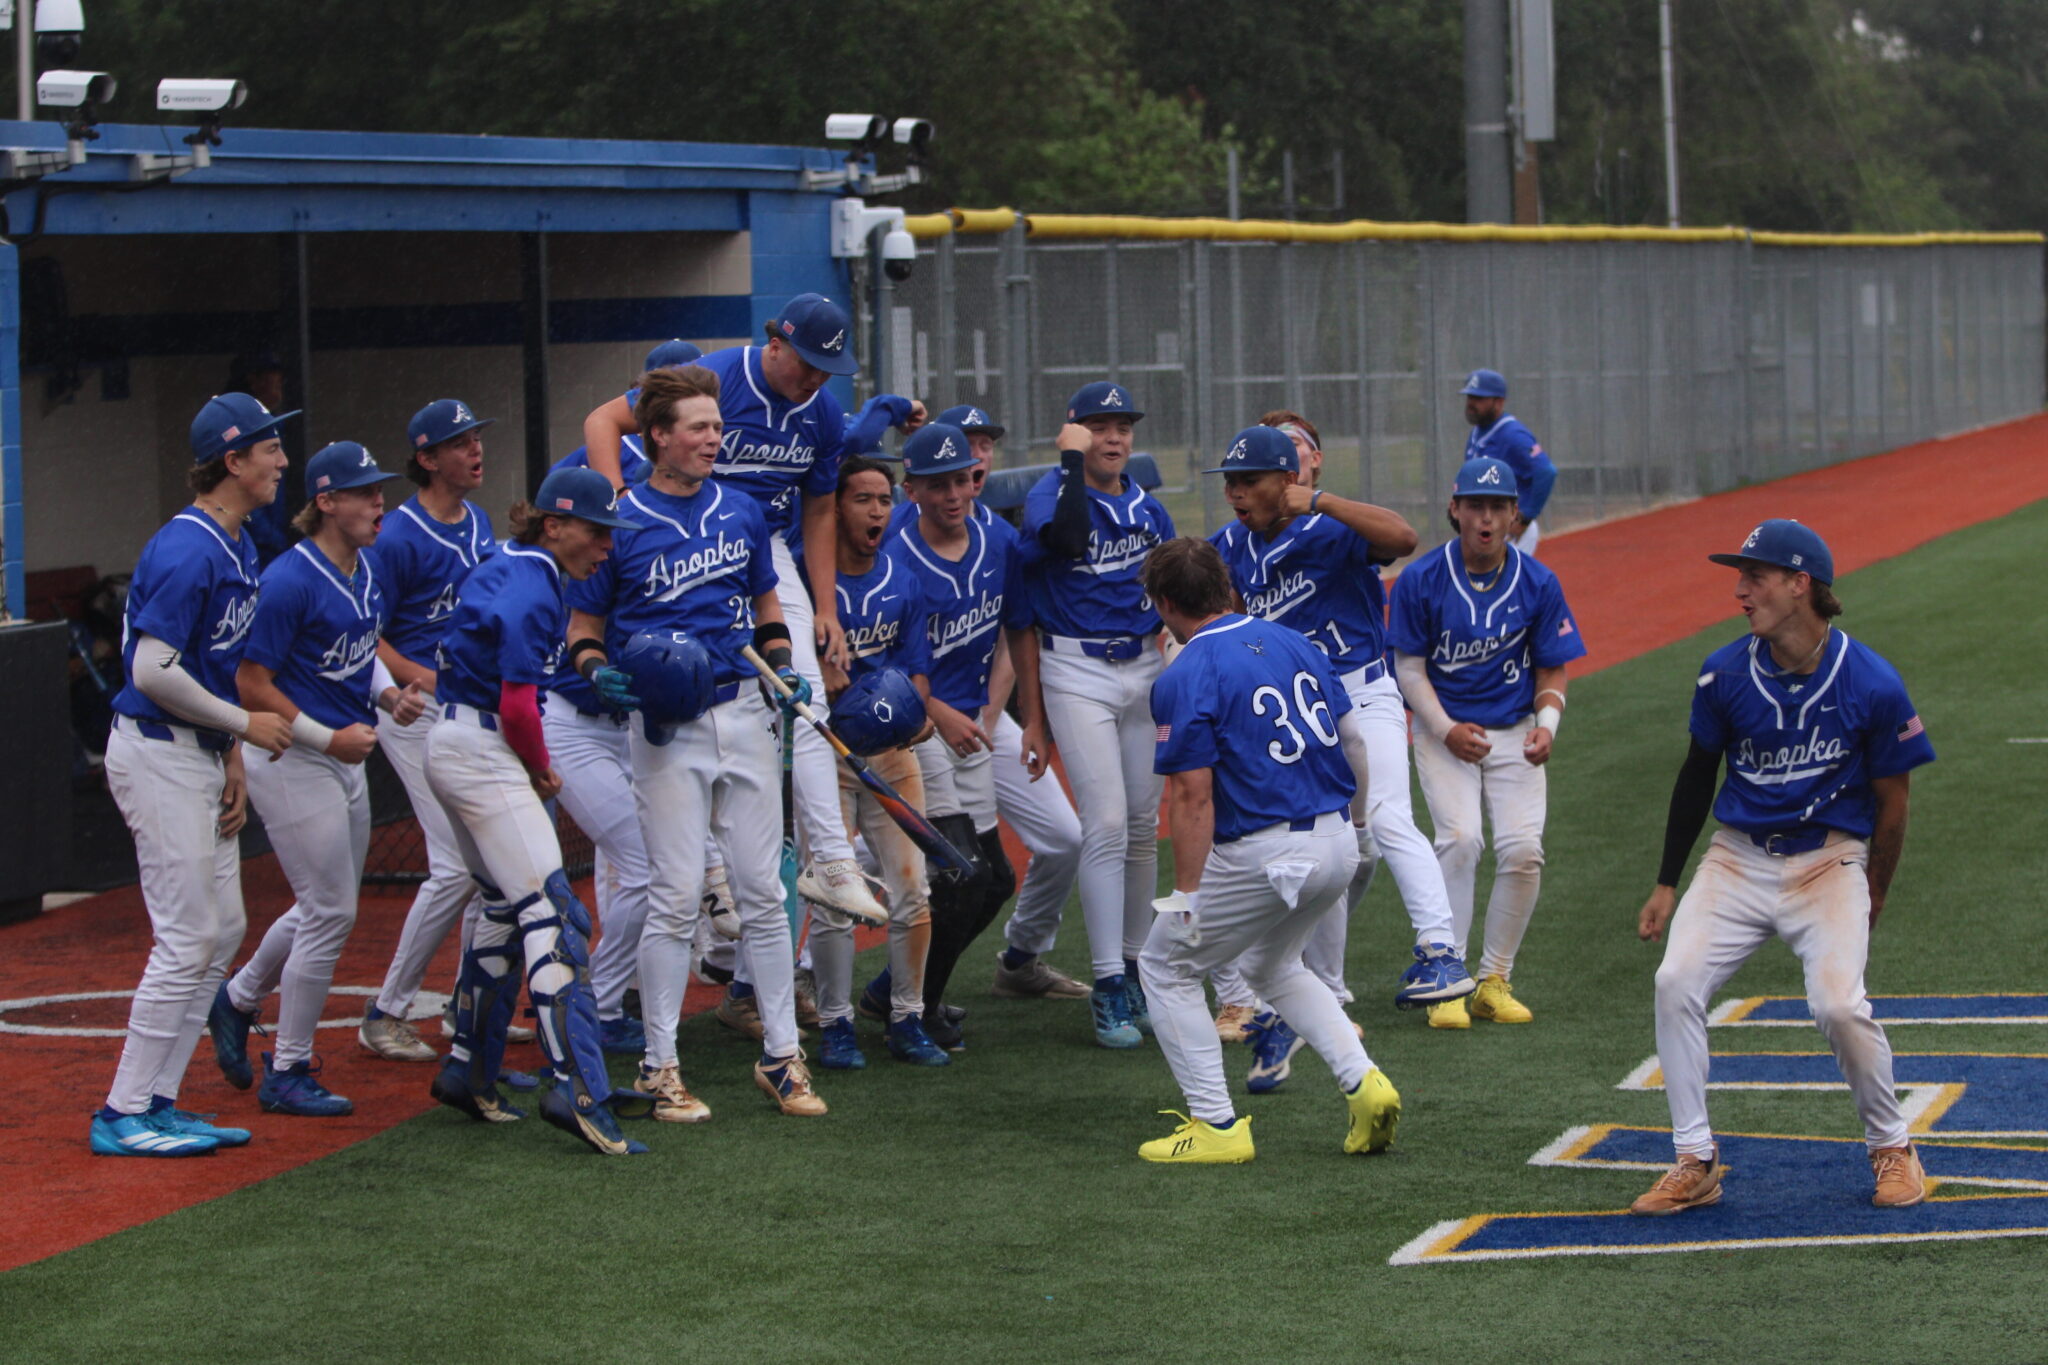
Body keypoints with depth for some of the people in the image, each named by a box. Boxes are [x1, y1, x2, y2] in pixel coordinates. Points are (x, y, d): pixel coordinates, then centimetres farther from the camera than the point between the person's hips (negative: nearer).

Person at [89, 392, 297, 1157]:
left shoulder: (237, 548, 12)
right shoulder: (188, 551, -19)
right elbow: (153, 671, -23)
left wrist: (232, 762, 10)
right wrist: (244, 725, -15)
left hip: (200, 756, 10)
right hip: (158, 756, -10)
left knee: (223, 930, 11)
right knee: (189, 938, -9)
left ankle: (157, 1102, 17)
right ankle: (124, 1115, -3)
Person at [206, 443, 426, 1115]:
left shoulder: (365, 570, 8)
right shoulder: (291, 580, -19)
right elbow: (251, 685, -19)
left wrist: (389, 693, 3)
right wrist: (328, 737, -20)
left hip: (345, 759, 9)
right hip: (292, 761, -9)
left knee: (325, 908, 18)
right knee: (332, 913, -6)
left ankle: (237, 1000, 40)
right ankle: (287, 1072, 6)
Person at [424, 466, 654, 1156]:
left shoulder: (503, 567, 12)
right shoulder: (534, 593, -18)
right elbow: (518, 707, -21)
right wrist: (543, 772, -3)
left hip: (453, 744, 11)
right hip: (485, 757, -11)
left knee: (504, 905, 19)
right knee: (552, 913, -15)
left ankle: (467, 1072, 24)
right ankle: (578, 1091, -23)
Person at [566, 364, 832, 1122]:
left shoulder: (742, 512, 10)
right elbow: (584, 626, 2)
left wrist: (781, 665, 4)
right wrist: (602, 672, -18)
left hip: (744, 713, 4)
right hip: (666, 725, -4)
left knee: (762, 888, 5)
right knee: (676, 896, -6)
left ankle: (781, 1055, 12)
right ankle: (660, 1066, 4)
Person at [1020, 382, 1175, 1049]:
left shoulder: (1148, 509, 10)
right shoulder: (1049, 494, -7)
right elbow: (1065, 537, -31)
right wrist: (1073, 458, -22)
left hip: (1144, 668, 6)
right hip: (1077, 675, -6)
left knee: (1144, 825, 9)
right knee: (1106, 824, -13)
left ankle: (1134, 968, 22)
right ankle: (1109, 991, -10)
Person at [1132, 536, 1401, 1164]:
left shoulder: (1183, 679, -12)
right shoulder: (1295, 642, 10)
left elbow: (1193, 795, -17)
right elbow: (1347, 734, 14)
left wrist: (1184, 896, -15)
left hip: (1265, 854, -8)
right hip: (1339, 843, 8)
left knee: (1165, 967, 12)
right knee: (1271, 965, 30)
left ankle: (1216, 1125, 6)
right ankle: (1362, 1081, 12)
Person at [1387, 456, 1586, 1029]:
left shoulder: (1537, 583, -1)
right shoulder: (1421, 579, -7)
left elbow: (1551, 670, 6)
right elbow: (1409, 666, -3)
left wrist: (1547, 724, -12)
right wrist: (1446, 729, -15)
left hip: (1514, 732, 2)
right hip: (1443, 729, -2)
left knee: (1523, 848, -14)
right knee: (1460, 837, -22)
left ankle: (1494, 981, 5)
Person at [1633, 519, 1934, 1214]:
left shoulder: (1872, 684, -12)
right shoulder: (1725, 674, -3)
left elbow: (1891, 803, 0)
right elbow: (1698, 774, 12)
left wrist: (1867, 905, 4)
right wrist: (1667, 883, 13)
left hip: (1829, 860, -3)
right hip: (1738, 857, 3)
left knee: (1838, 1002, -23)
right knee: (1677, 982, -17)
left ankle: (1892, 1147, 4)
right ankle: (1695, 1164, -5)